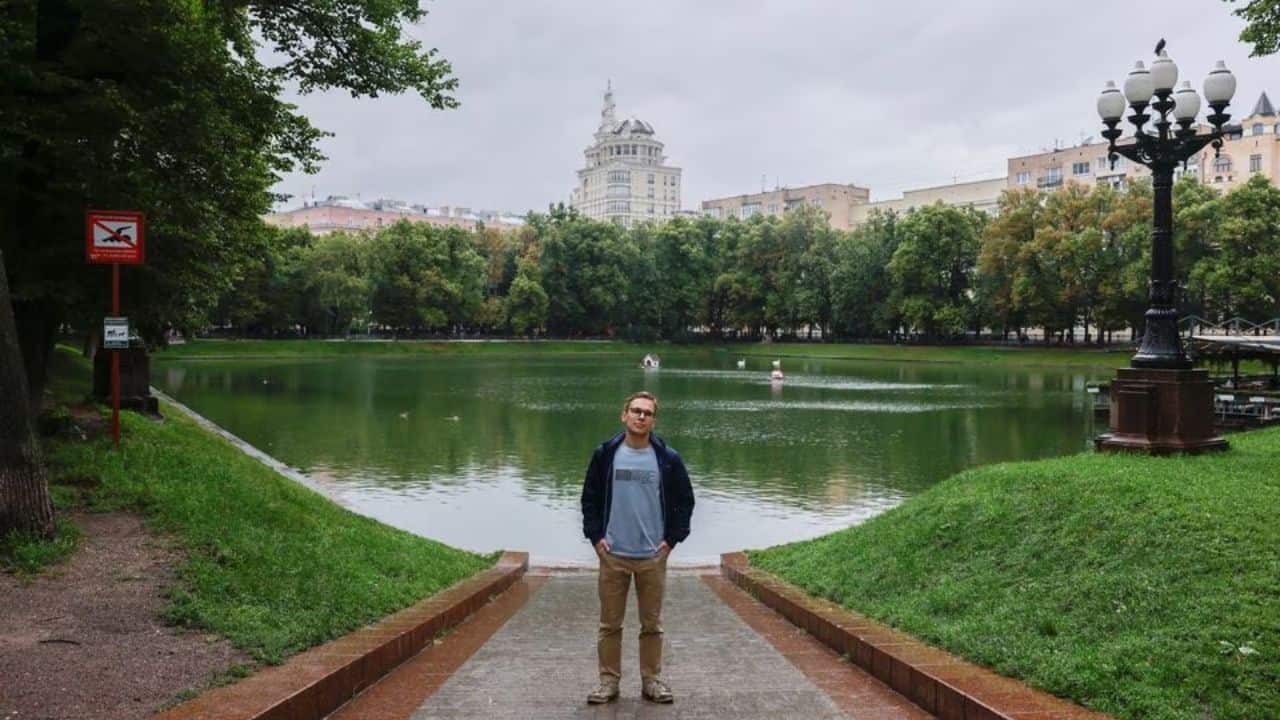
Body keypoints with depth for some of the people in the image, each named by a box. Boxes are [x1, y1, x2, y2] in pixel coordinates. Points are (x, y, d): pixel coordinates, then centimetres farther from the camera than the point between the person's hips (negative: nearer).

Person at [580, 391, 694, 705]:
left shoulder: (668, 458, -1)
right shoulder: (605, 454, 0)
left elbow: (685, 501, 7)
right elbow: (590, 498, 7)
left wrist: (672, 538, -1)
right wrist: (595, 535, -2)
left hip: (653, 556, 0)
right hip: (613, 555, 0)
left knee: (652, 623, 9)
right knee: (610, 623, 7)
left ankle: (651, 680, 20)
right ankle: (609, 680, 17)